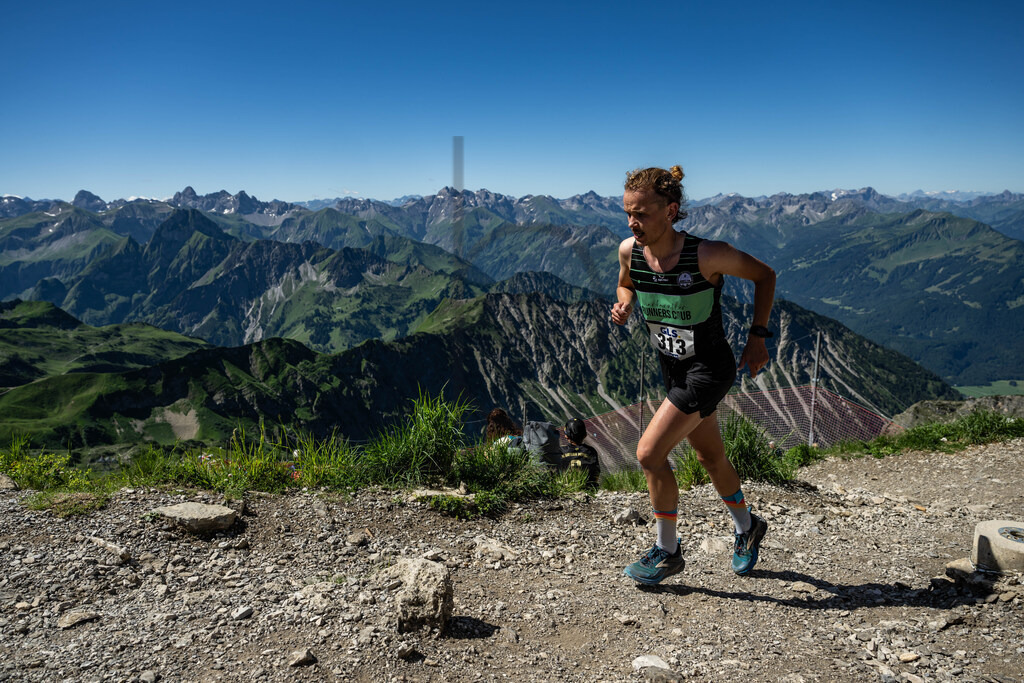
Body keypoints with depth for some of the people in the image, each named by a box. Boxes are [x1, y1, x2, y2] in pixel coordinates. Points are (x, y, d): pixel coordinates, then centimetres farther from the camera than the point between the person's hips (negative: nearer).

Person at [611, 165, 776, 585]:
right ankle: (748, 528, 48)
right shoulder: (629, 251, -12)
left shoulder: (707, 255, -26)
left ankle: (667, 553, 10)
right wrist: (623, 305, -11)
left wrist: (757, 336, -12)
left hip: (709, 369, -6)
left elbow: (764, 275, -9)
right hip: (672, 367, 6)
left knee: (649, 453, -12)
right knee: (710, 457, 21)